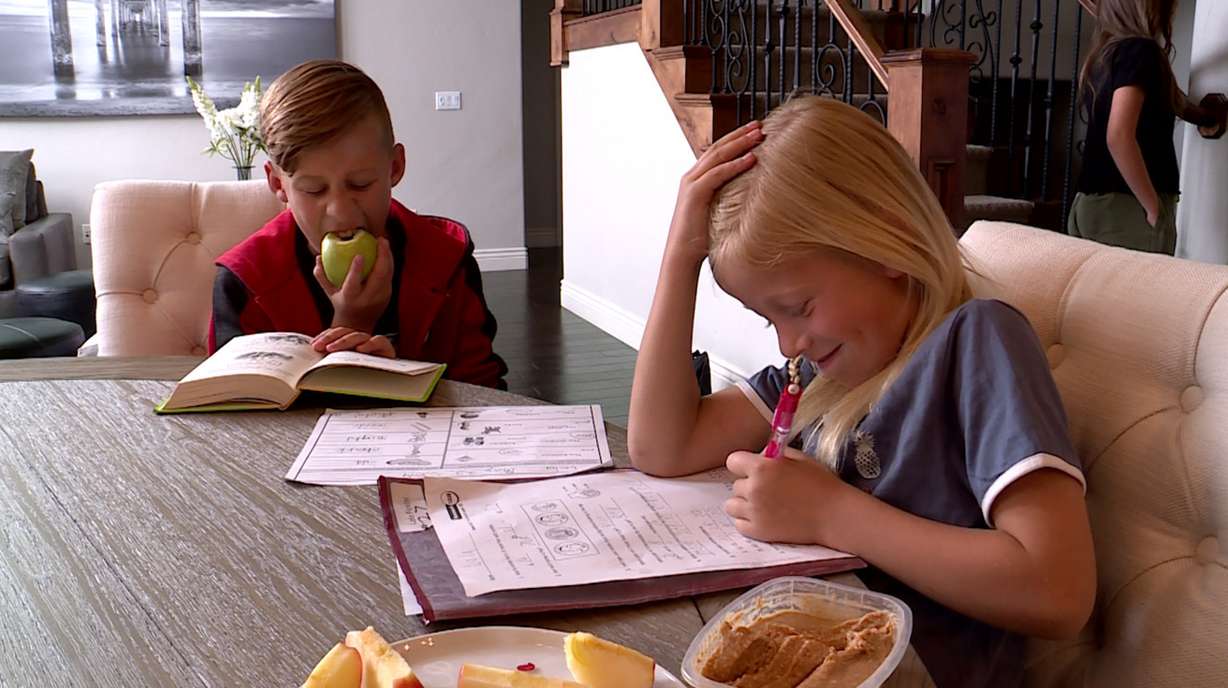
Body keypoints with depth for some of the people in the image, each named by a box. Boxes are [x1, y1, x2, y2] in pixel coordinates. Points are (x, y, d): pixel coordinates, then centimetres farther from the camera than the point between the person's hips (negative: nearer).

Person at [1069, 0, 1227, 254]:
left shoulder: (1101, 54, 15)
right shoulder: (1140, 49, -11)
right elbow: (1119, 136, -24)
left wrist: (1202, 115, 49)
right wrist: (1154, 208, -17)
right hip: (1128, 207, -8)